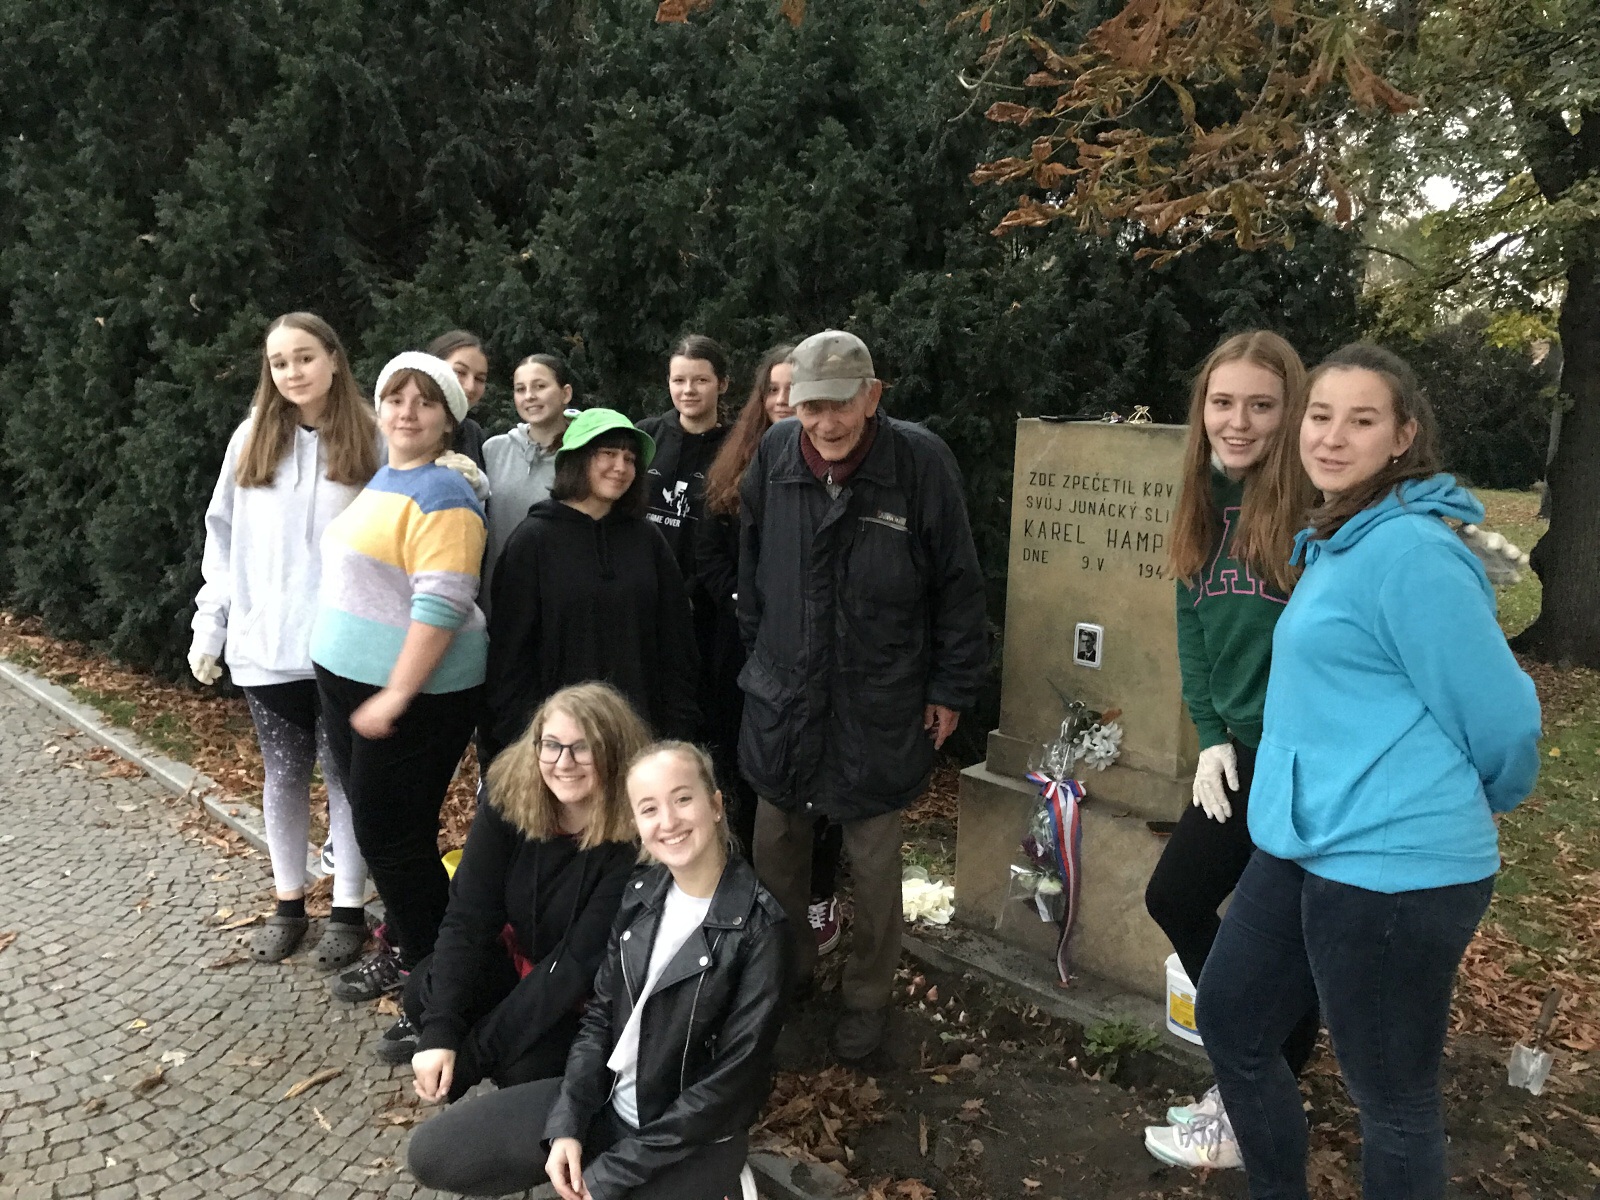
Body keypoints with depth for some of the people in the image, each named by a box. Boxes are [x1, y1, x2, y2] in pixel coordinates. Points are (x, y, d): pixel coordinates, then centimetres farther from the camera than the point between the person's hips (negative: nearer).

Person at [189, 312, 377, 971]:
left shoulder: (370, 440, -3)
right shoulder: (251, 438, 4)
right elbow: (223, 537, 8)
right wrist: (209, 626, 5)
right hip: (265, 644, 3)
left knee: (346, 774, 7)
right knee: (283, 775, 13)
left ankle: (348, 909, 20)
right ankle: (288, 902, 29)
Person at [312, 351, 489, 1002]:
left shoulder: (442, 495, -17)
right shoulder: (382, 481, 12)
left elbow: (440, 607, -24)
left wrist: (395, 696, -24)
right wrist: (364, 692, 20)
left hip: (412, 694, -9)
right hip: (349, 681, 9)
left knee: (392, 833, 0)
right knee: (374, 826, 17)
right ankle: (402, 947, 34)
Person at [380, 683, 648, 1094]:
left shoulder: (635, 841, -29)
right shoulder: (510, 801, -16)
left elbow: (579, 963, -27)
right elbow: (468, 916, -18)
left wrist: (470, 1056, -28)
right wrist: (440, 1033, -30)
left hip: (592, 997, -3)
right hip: (516, 958, 4)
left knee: (527, 1070, -29)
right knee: (424, 994, -23)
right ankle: (426, 1028, 13)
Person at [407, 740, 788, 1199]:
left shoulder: (759, 926, -22)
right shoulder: (641, 894, -2)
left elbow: (732, 1082, -20)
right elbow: (601, 1014, 6)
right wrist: (567, 1126, -8)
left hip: (693, 1138, -5)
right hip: (604, 1100, 6)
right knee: (431, 1155, -2)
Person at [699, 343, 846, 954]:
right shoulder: (737, 468, 9)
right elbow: (708, 550, 7)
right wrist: (742, 601, -7)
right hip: (744, 650, 4)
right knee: (744, 776, 13)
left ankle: (818, 898, 21)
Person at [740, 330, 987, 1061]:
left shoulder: (921, 462, -15)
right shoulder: (774, 457, -5)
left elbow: (958, 582, -7)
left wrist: (952, 686, -4)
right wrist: (757, 653, 13)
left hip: (881, 703, -3)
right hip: (783, 694, 3)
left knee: (874, 864, 9)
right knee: (775, 848, 15)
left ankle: (868, 999, 29)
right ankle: (783, 974, 38)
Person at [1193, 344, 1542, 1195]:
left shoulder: (1409, 550, -18)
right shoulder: (1333, 544, 11)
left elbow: (1498, 714, -14)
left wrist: (1482, 806, 2)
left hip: (1394, 864, -10)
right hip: (1304, 843, 10)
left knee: (1392, 1098, 9)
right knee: (1230, 1024, 21)